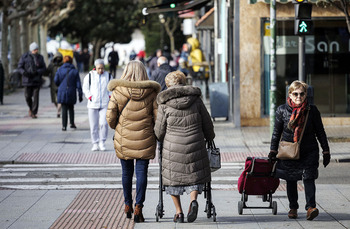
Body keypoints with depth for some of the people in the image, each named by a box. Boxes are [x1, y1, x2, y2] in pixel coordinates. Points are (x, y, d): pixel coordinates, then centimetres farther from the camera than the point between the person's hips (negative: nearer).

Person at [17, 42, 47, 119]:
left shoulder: (40, 57, 6)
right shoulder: (24, 57, 1)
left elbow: (44, 68, 5)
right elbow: (19, 67, 2)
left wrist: (37, 72, -14)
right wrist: (24, 72, -18)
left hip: (37, 80, 1)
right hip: (27, 80, -1)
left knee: (36, 96, -6)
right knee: (27, 96, 0)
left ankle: (34, 112, -1)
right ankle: (31, 108, 29)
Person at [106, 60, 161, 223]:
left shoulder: (118, 91, -5)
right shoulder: (151, 92, -3)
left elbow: (110, 116, -4)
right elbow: (158, 116, -3)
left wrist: (116, 127, 16)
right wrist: (155, 132, 14)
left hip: (124, 139, 0)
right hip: (145, 139, 0)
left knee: (126, 172, 14)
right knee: (141, 172, 2)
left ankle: (127, 205, 26)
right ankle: (138, 207, -6)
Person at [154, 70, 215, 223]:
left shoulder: (164, 104, -4)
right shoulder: (196, 100, 2)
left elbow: (159, 131, 1)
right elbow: (208, 125, 10)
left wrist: (162, 140, 24)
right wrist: (209, 138, 30)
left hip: (173, 147, -1)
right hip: (195, 146, 1)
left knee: (173, 177, 13)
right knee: (195, 176, 15)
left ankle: (179, 213, 12)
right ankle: (193, 200, -11)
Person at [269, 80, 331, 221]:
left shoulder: (312, 111, -4)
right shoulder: (282, 110, -2)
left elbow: (320, 132, 3)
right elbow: (276, 132, 7)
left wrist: (326, 151, 3)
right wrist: (273, 150, 3)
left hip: (309, 151, -1)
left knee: (308, 177, -15)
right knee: (291, 180, 8)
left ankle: (310, 207, -22)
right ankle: (293, 208, 21)